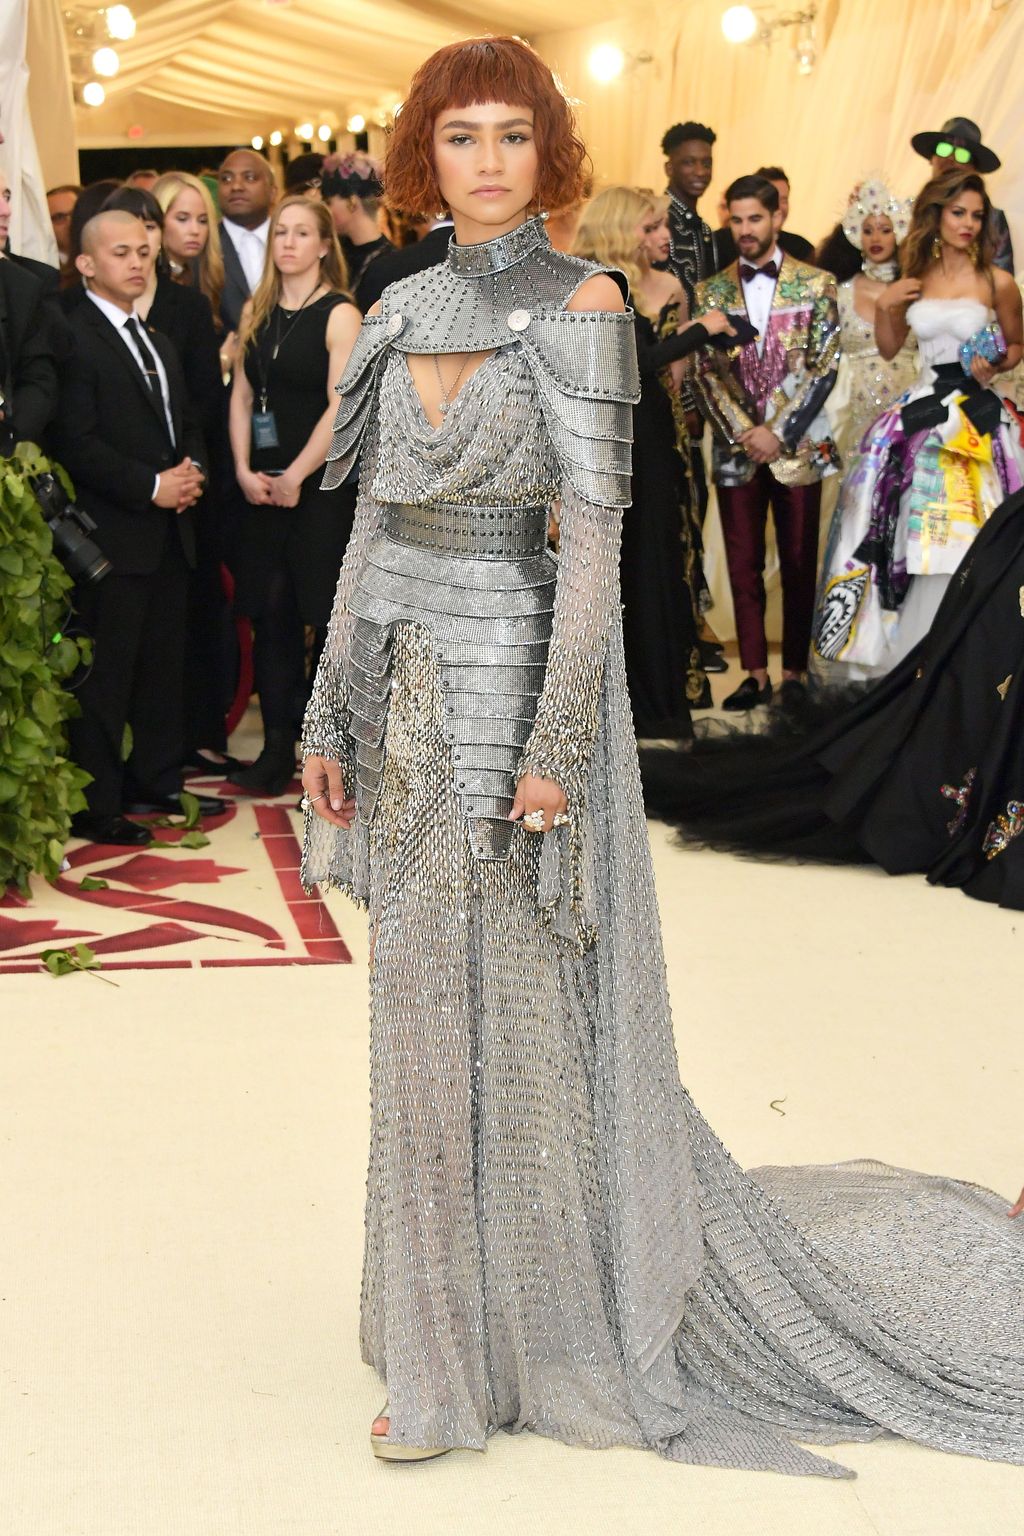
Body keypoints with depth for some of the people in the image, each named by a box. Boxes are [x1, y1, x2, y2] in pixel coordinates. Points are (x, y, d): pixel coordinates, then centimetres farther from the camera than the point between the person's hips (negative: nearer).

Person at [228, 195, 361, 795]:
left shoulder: (340, 315, -6)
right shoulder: (256, 312, 11)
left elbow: (342, 408, -13)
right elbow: (242, 396, 10)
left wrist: (294, 476, -13)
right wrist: (245, 470, -2)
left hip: (323, 483, -5)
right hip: (264, 487, 5)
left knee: (328, 616, 0)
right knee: (271, 615, 5)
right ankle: (278, 749, 11)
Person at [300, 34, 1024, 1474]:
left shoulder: (579, 303, -8)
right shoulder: (400, 313, 10)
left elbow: (594, 531, -14)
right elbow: (374, 525, 12)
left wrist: (555, 743, -19)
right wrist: (332, 718, 10)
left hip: (512, 678, -6)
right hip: (408, 691, 6)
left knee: (524, 1015, 1)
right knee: (429, 1017, 14)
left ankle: (549, 1332, 18)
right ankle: (454, 1321, 31)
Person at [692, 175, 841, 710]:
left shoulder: (817, 284, 1)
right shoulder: (710, 292, 6)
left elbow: (824, 367, -5)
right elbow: (705, 372, 1)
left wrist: (780, 434, -12)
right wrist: (744, 433, -11)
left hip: (799, 446, -2)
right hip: (735, 449, 2)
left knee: (799, 564, 4)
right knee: (743, 565, 5)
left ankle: (794, 672, 12)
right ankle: (755, 673, 12)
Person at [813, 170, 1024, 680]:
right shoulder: (916, 278, 8)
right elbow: (889, 348, 15)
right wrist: (884, 306, -1)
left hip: (976, 416, -3)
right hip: (924, 408, 4)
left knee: (965, 547, -6)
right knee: (913, 532, 2)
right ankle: (911, 654, 13)